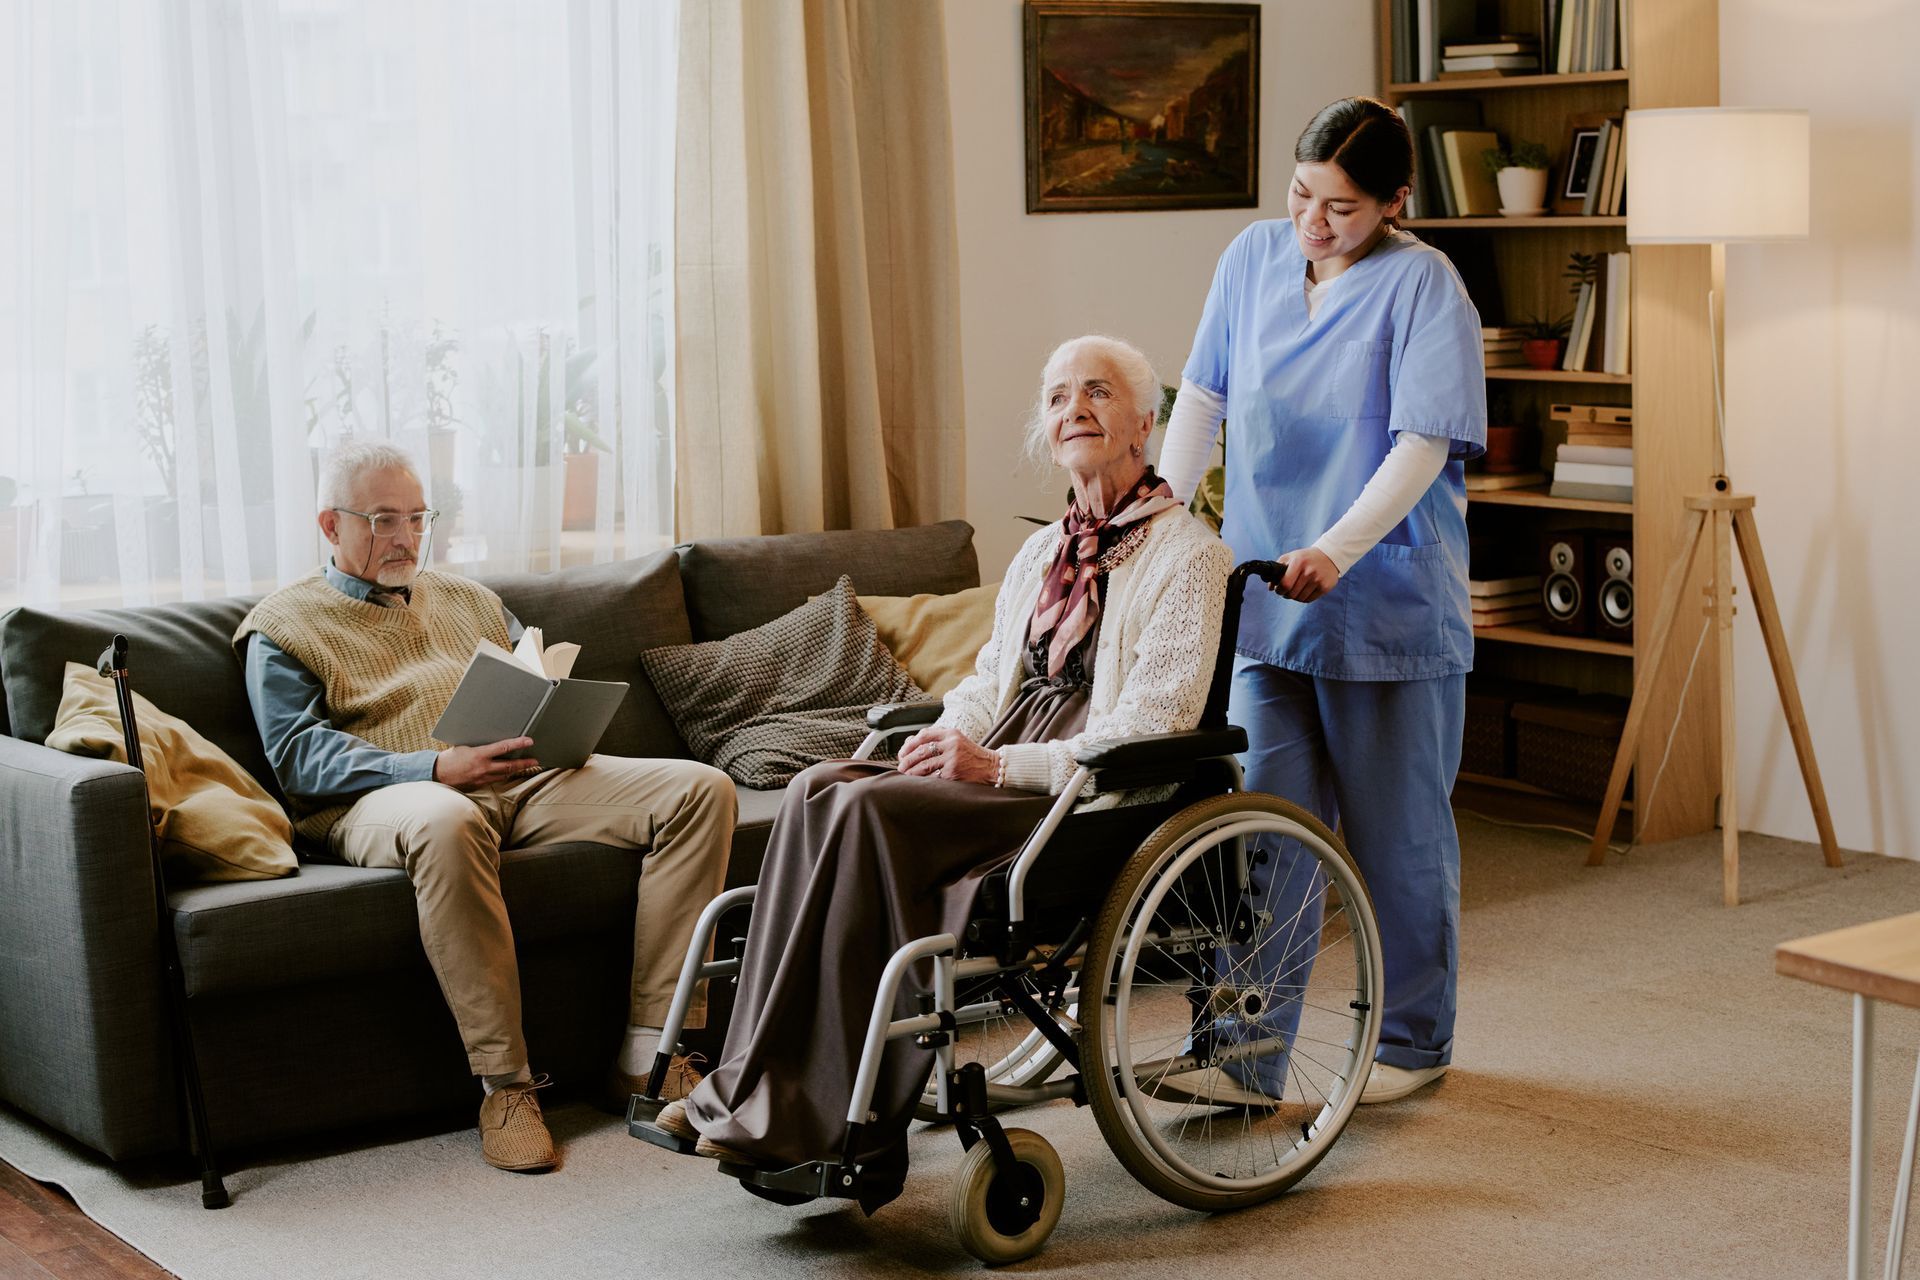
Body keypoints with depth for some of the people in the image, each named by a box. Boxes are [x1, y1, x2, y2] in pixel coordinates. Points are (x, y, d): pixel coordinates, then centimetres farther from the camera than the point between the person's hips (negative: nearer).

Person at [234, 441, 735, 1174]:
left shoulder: (466, 602, 30)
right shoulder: (282, 628, 12)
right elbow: (299, 756, -4)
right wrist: (437, 767, -19)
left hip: (522, 783, 6)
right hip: (381, 798, -5)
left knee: (700, 790, -16)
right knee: (445, 825, -45)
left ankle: (651, 1056, -20)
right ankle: (505, 1083, -35)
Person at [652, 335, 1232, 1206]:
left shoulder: (1186, 554, -2)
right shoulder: (1040, 553, 22)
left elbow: (1150, 730, -12)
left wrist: (996, 764, -18)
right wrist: (951, 734, 0)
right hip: (1002, 779, 7)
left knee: (867, 810, -29)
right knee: (819, 789, -21)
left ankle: (816, 1125, -26)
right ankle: (760, 1093, -26)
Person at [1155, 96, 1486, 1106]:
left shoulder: (1422, 285, -10)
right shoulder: (1253, 258, 6)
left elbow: (1423, 444, -17)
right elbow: (1204, 391, 9)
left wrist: (1335, 550, -29)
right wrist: (1166, 493, -8)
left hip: (1391, 607, -4)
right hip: (1265, 602, 4)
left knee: (1398, 836, 8)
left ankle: (1413, 1039, 25)